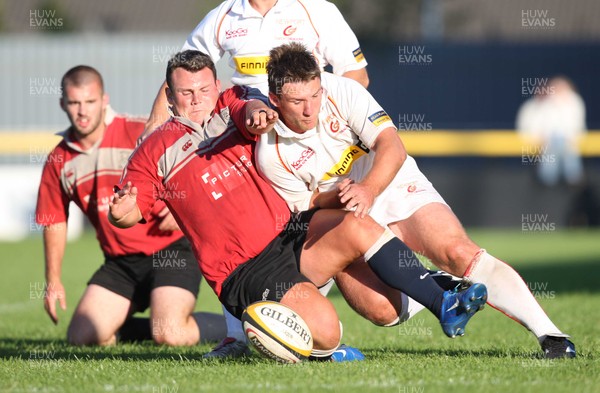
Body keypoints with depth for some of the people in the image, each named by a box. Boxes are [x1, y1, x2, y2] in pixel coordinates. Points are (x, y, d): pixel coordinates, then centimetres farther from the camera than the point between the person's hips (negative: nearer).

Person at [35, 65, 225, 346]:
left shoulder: (141, 134, -12)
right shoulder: (58, 162, 4)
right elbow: (55, 221, 15)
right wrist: (53, 280, 12)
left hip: (170, 251, -5)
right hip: (119, 262, 5)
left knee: (170, 335, -24)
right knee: (81, 338, -8)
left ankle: (232, 325, 3)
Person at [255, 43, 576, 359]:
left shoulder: (342, 91, -15)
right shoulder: (270, 154, -13)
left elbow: (392, 147, -19)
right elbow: (302, 208, 0)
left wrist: (368, 189, -38)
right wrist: (335, 196, -22)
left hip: (399, 190, 0)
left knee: (459, 253, -24)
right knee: (383, 310, -24)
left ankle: (548, 333, -25)